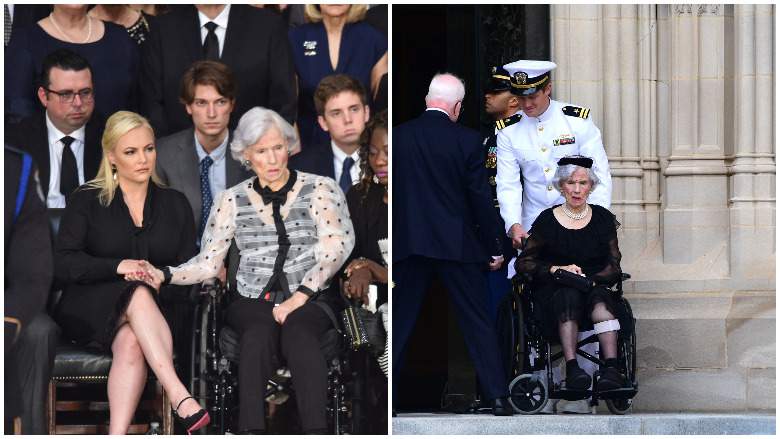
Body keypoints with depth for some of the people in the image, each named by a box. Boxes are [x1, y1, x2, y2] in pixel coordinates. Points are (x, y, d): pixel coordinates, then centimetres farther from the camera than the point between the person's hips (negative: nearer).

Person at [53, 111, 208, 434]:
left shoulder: (175, 204, 16)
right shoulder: (87, 201, 8)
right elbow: (62, 264, -4)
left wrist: (162, 280, -14)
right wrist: (119, 266, -19)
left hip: (154, 308, 2)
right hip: (90, 314, -2)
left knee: (131, 341, -36)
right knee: (139, 295, -37)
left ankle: (117, 435, -47)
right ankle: (181, 400, -50)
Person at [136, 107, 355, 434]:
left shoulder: (319, 189, 7)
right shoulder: (232, 200, 12)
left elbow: (335, 248, -5)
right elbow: (208, 263, 9)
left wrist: (299, 297, -16)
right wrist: (163, 275, -10)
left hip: (309, 301, -1)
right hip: (253, 301, 1)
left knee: (297, 332, -37)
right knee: (258, 334, -35)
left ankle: (315, 432, -50)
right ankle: (251, 431, -48)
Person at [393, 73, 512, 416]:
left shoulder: (398, 136, -2)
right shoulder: (467, 141, -8)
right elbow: (481, 198, -5)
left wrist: (389, 241, 13)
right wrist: (494, 247, 5)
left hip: (409, 244, 2)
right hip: (457, 245, -1)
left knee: (399, 321, 10)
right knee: (478, 323, 6)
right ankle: (497, 397, 5)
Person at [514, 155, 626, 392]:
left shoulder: (603, 218, 10)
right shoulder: (547, 220, 5)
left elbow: (614, 267, 6)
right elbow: (523, 263, 3)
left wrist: (589, 279, -13)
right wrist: (557, 270, -11)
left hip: (595, 287, 1)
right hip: (553, 294, -1)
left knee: (600, 296, -33)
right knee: (569, 294, -35)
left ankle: (611, 368, -49)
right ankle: (572, 369, -48)